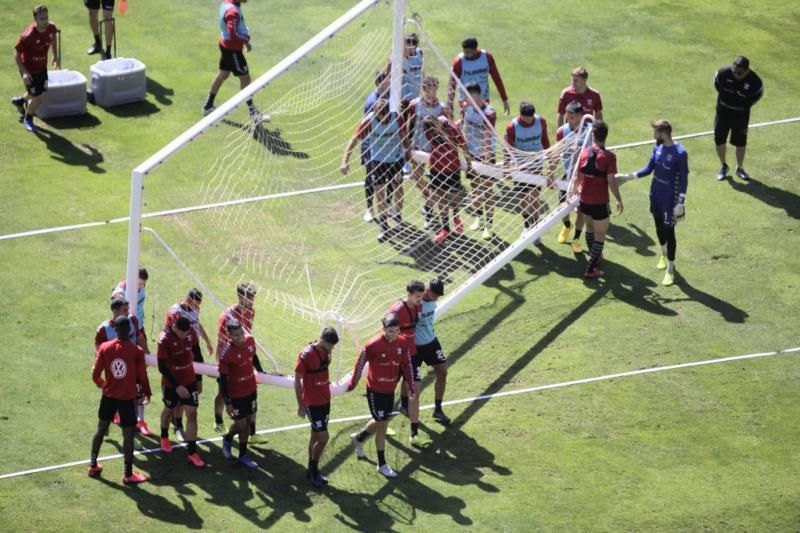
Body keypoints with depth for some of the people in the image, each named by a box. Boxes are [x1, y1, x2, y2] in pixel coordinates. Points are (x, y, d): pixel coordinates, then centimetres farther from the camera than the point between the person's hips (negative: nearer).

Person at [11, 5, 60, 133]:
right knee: (38, 98, -2)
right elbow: (16, 53, -23)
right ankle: (28, 119, 30)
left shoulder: (51, 28, -17)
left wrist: (55, 56, 11)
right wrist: (24, 72, -28)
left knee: (42, 94, 18)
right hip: (29, 70, -6)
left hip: (42, 67, 6)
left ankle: (20, 100, 50)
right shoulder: (28, 35, -34)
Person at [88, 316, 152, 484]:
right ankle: (128, 474, 6)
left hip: (108, 396, 3)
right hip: (127, 398, -3)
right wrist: (147, 393, 11)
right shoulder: (137, 351, -15)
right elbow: (142, 376, -8)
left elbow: (95, 374, -3)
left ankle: (93, 465, 27)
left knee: (101, 428, 18)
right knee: (128, 434, 4)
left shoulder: (104, 348, -8)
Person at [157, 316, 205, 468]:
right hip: (171, 383, -3)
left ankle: (191, 452, 1)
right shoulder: (165, 339, -25)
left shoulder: (190, 332, -11)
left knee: (192, 413, -3)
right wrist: (177, 386, -26)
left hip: (189, 380, 3)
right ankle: (164, 436, 49)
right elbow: (162, 367, -22)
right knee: (169, 410, 19)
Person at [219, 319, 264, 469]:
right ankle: (228, 438, 34)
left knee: (248, 422, 15)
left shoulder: (250, 341, -10)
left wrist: (260, 371, 25)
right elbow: (223, 379, -20)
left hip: (251, 390, 6)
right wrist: (227, 403, -17)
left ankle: (243, 455, 32)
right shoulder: (226, 354, -27)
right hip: (236, 395, -6)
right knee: (241, 425, 3)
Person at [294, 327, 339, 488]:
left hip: (325, 401, 7)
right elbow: (297, 380, -16)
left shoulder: (326, 351, -1)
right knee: (323, 437, -6)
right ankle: (313, 471, 11)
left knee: (316, 435, 17)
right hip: (312, 403, -7)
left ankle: (312, 471, 29)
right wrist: (300, 405, -14)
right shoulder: (306, 355, -23)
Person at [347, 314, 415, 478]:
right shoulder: (373, 345, -24)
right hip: (375, 391, -6)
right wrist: (352, 384, 0)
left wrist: (411, 387, 4)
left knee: (381, 421, 22)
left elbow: (407, 364, 3)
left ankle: (358, 438, 51)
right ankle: (382, 465, 12)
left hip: (390, 390, 6)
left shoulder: (402, 343, -9)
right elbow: (360, 364, -11)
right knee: (382, 425, -1)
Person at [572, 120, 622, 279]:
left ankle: (594, 255, 48)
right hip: (600, 203, -5)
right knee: (600, 236, 6)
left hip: (585, 200, 5)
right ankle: (590, 269, 5)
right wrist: (619, 200, -7)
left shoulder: (584, 153, -4)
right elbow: (611, 181, -20)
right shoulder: (608, 156, -18)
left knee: (590, 228, 28)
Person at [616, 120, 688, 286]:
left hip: (669, 200, -7)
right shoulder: (658, 148, -2)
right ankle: (664, 256, 46)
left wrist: (680, 204, -18)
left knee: (668, 231, -1)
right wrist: (628, 176, -1)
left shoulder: (680, 153, -23)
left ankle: (670, 269, 9)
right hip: (655, 196, 7)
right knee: (659, 227, 22)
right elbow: (648, 169, 7)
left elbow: (683, 180, -18)